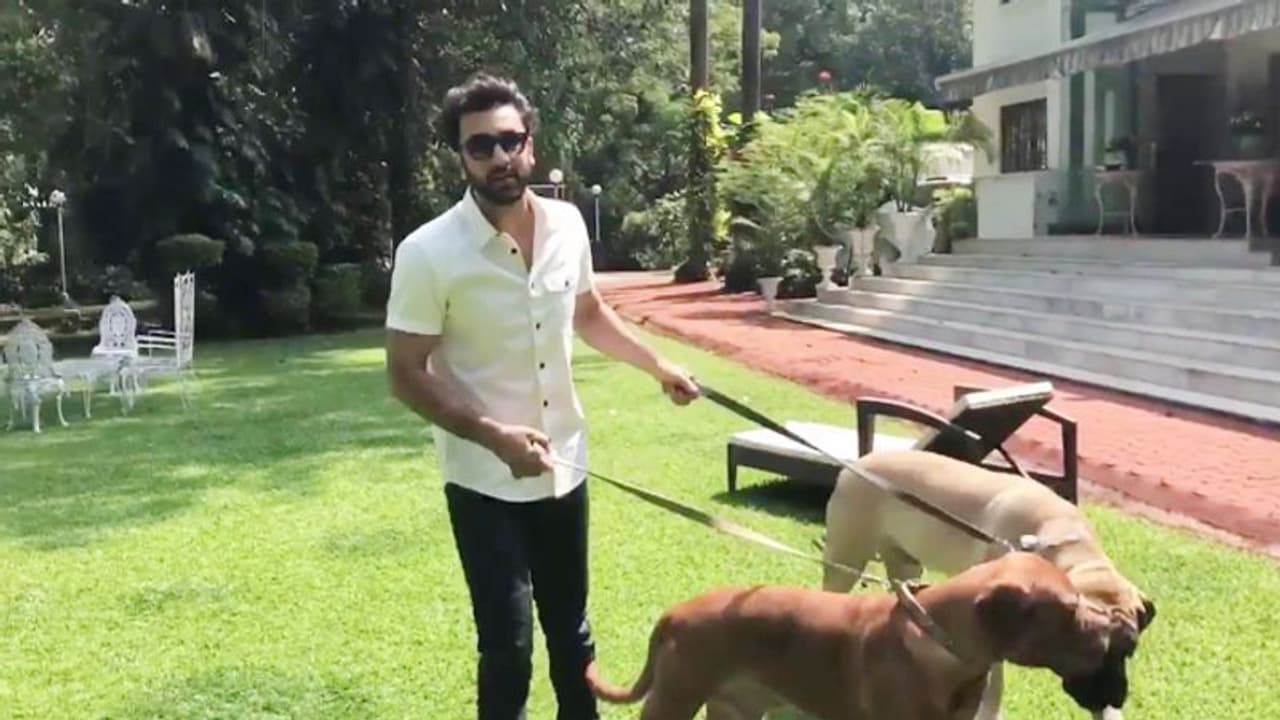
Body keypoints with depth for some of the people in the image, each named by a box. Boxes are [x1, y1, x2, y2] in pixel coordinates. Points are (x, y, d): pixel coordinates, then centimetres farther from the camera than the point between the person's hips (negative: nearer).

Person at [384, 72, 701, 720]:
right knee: (508, 645, -4)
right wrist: (494, 435, -25)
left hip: (565, 467, 5)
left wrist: (657, 365, 13)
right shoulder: (428, 253, -18)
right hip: (485, 482, -5)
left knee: (570, 631, 19)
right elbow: (407, 375, -15)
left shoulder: (567, 225, -2)